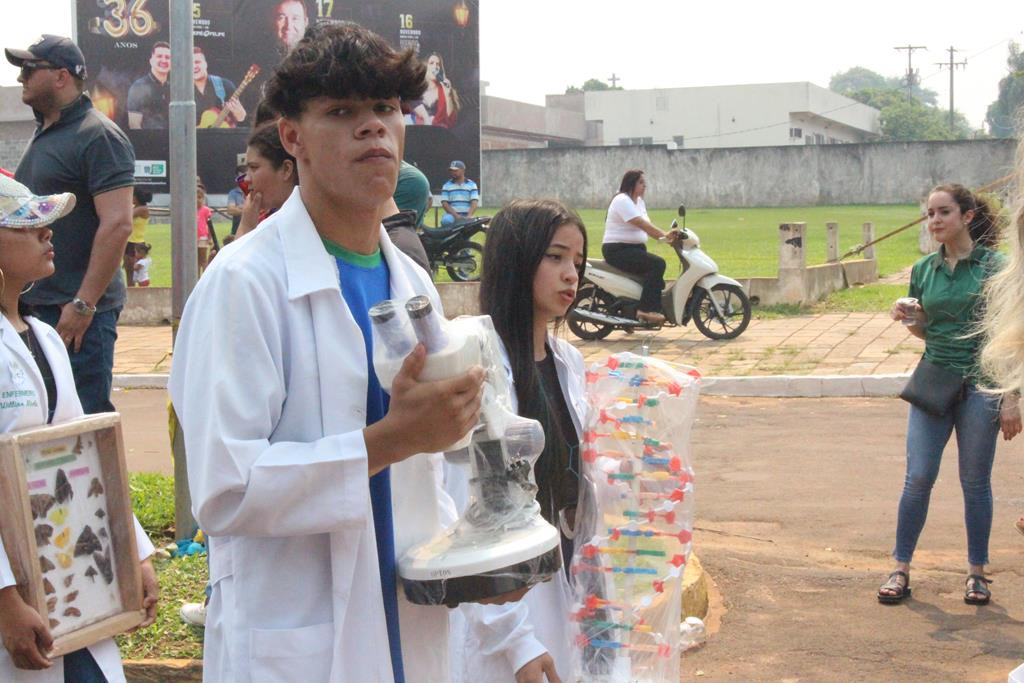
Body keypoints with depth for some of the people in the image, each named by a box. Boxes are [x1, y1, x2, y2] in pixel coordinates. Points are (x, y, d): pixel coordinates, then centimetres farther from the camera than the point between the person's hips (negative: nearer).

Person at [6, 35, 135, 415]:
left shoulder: (98, 136, -10)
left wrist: (84, 303, -22)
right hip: (37, 307, 9)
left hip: (77, 312, -9)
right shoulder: (44, 135, 18)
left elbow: (118, 224, -19)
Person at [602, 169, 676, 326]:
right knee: (657, 264, -23)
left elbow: (648, 227, 10)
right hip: (618, 250, -10)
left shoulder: (639, 201, 16)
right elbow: (642, 224, -24)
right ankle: (647, 309, -26)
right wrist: (664, 235, -26)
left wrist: (667, 237, -6)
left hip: (635, 248, 10)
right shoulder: (622, 201, -15)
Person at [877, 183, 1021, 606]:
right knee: (918, 478, -1)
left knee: (975, 482, 6)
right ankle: (901, 568, 9)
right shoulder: (924, 270, 6)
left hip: (979, 385, -3)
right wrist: (908, 317, -6)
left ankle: (977, 572, 20)